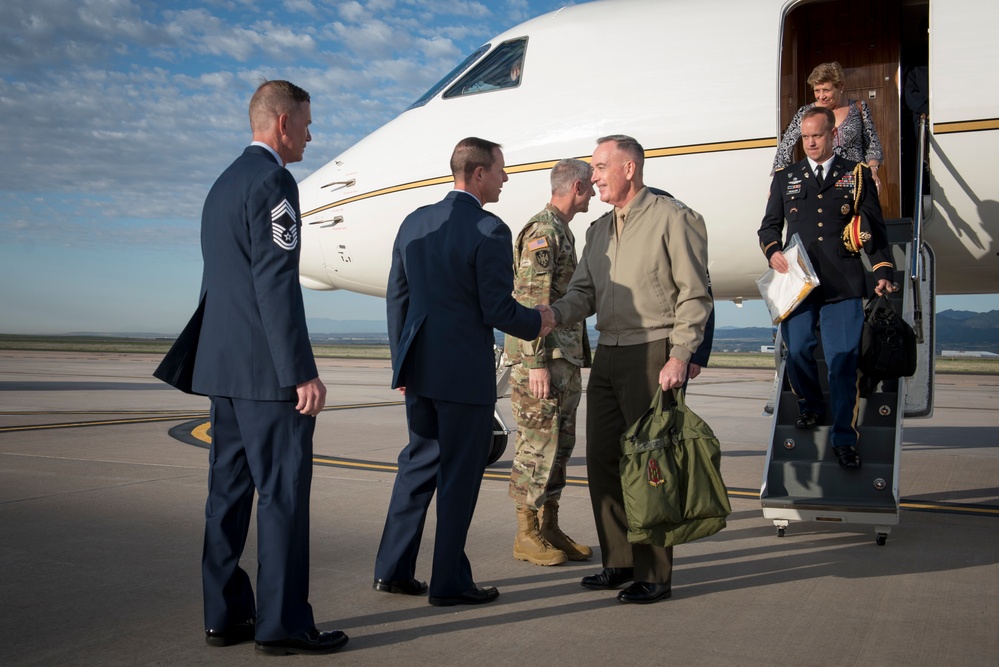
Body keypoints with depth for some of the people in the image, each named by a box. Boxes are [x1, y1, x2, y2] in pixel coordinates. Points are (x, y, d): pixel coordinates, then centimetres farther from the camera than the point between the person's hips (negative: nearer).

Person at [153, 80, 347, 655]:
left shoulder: (224, 184, 19)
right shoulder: (273, 182, -12)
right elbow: (277, 284, -19)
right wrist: (304, 373, -19)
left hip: (222, 367, 10)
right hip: (267, 369, -10)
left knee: (231, 491, 11)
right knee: (285, 492, -3)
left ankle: (227, 615, 19)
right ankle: (284, 623, 3)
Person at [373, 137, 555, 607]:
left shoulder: (414, 223, 7)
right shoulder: (489, 231, -15)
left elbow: (396, 298, 10)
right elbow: (497, 310, -16)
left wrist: (401, 362, 18)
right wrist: (538, 322, 4)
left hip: (418, 368, 7)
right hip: (465, 373, -7)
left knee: (419, 464, 18)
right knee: (460, 475, 4)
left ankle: (392, 569, 24)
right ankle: (449, 582, 15)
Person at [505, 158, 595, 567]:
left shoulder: (562, 232, 19)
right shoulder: (542, 231, -12)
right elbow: (530, 303, -18)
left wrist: (578, 358, 22)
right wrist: (536, 364, -22)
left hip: (566, 360, 10)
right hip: (543, 360, -10)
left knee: (560, 445, 12)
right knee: (537, 445, -4)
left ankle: (549, 529, 20)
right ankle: (526, 536, 5)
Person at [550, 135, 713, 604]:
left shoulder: (672, 219, -4)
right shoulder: (599, 230, 18)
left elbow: (694, 296, -8)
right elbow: (584, 294, 13)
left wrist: (679, 357, -16)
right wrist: (552, 315, -7)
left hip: (652, 356, -7)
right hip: (607, 355, 7)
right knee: (602, 460, 8)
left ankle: (654, 574, 8)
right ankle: (619, 561, 21)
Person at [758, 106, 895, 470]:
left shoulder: (857, 175, 12)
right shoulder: (785, 178, 14)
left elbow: (875, 228, 11)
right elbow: (769, 225, 15)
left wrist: (883, 271, 2)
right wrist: (773, 252, -6)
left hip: (843, 285, -1)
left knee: (844, 361, -4)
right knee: (798, 351, 1)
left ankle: (843, 438, 5)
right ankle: (811, 406, 31)